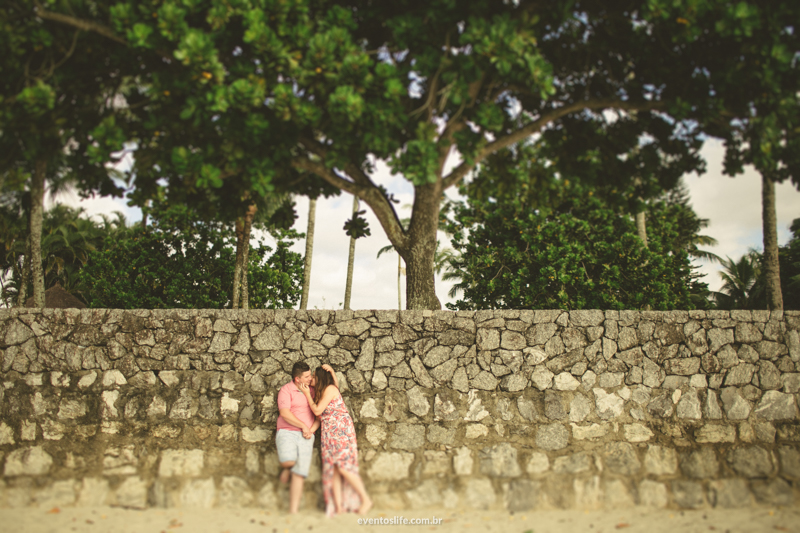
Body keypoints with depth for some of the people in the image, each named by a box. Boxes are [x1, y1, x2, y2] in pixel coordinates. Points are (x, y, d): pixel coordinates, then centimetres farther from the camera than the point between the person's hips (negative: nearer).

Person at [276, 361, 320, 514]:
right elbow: (285, 413, -11)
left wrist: (312, 429, -2)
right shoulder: (286, 390, 0)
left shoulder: (312, 390, 16)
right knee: (289, 461, -32)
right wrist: (303, 426, -9)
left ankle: (293, 511, 1)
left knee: (299, 474, -3)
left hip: (306, 437, 4)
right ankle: (286, 468, 6)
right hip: (287, 432, -4)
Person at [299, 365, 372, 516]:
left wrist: (307, 394, -1)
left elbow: (317, 411, -12)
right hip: (329, 435, 9)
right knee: (334, 471, 1)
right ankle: (338, 507, -2)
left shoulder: (330, 389, -9)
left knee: (343, 468, -13)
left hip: (340, 431, -9)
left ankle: (365, 499, -6)